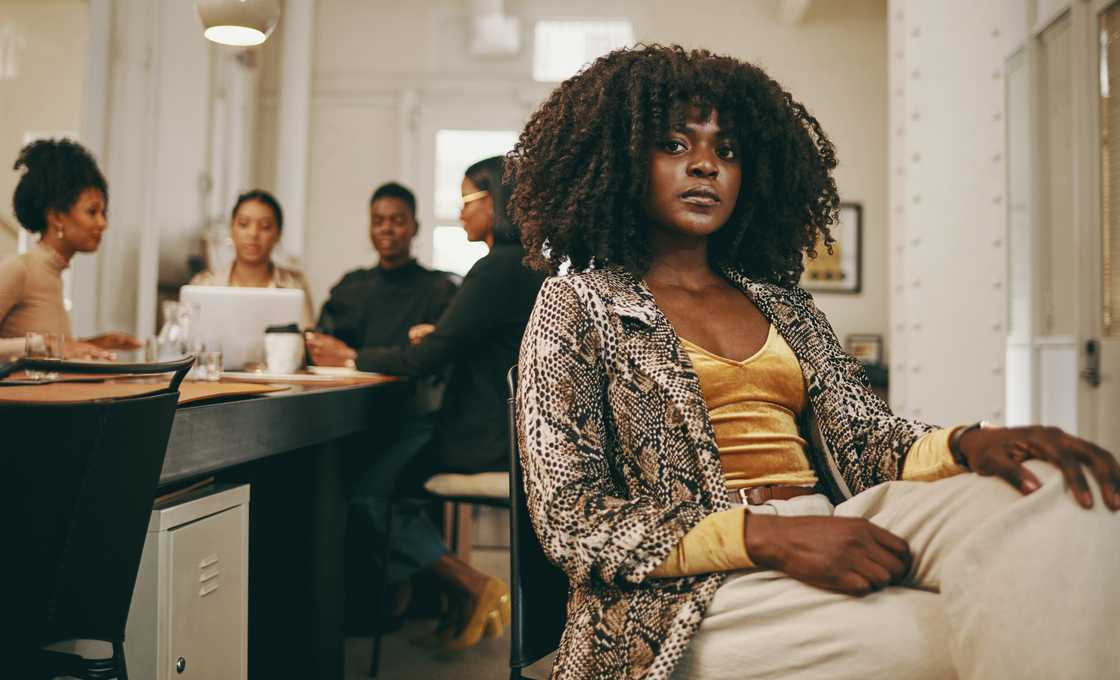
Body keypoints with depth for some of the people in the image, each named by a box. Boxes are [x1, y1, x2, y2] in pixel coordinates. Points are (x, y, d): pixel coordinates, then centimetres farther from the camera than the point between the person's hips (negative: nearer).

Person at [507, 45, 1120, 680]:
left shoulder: (784, 306, 18)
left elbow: (868, 437, 11)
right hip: (694, 592, -5)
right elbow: (571, 519, -4)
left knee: (1045, 492, -22)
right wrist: (767, 536, -18)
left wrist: (970, 442, -15)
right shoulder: (578, 306, 4)